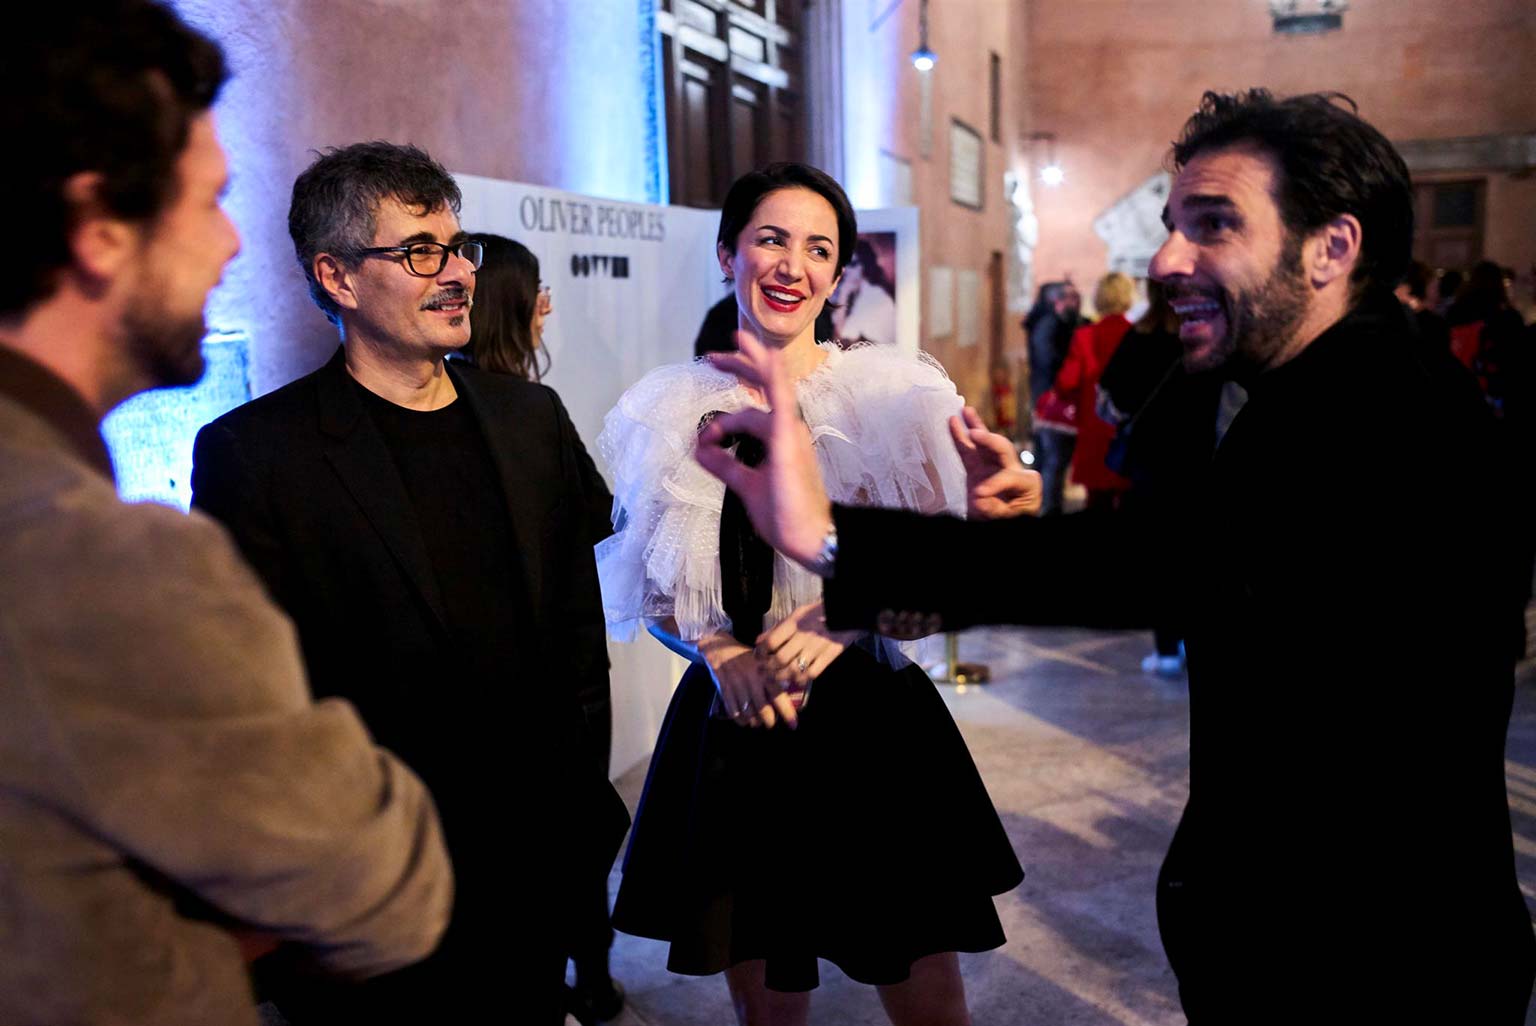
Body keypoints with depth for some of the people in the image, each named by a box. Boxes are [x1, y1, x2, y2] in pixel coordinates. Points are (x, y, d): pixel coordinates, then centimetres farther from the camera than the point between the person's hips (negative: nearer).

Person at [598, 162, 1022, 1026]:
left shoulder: (893, 395, -4)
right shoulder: (673, 412, 2)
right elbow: (655, 588, 9)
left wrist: (839, 621, -20)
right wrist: (719, 652, -10)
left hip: (869, 717, -1)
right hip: (731, 729, 2)